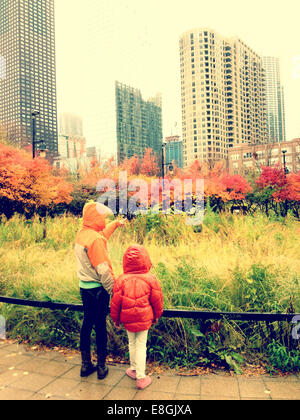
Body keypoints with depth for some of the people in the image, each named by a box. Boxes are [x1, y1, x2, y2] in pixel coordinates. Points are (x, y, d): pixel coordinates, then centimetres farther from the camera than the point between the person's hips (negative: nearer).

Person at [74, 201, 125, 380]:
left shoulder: (82, 233, 5)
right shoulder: (95, 239, -23)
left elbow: (103, 234, 26)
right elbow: (103, 269, -23)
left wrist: (116, 224, 36)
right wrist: (113, 289, -15)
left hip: (84, 286, 9)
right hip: (97, 289, -9)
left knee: (87, 323, 17)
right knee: (100, 325, 5)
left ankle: (86, 364, 30)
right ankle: (101, 366, 21)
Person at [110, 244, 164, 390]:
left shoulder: (121, 280, -12)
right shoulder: (150, 279, -12)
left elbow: (115, 302, -4)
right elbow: (157, 300, -2)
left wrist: (115, 319, 11)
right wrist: (157, 315, 16)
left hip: (128, 319, 1)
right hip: (144, 319, -1)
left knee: (132, 343, 20)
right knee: (141, 345, 8)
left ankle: (134, 370, 35)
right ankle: (141, 378, 12)